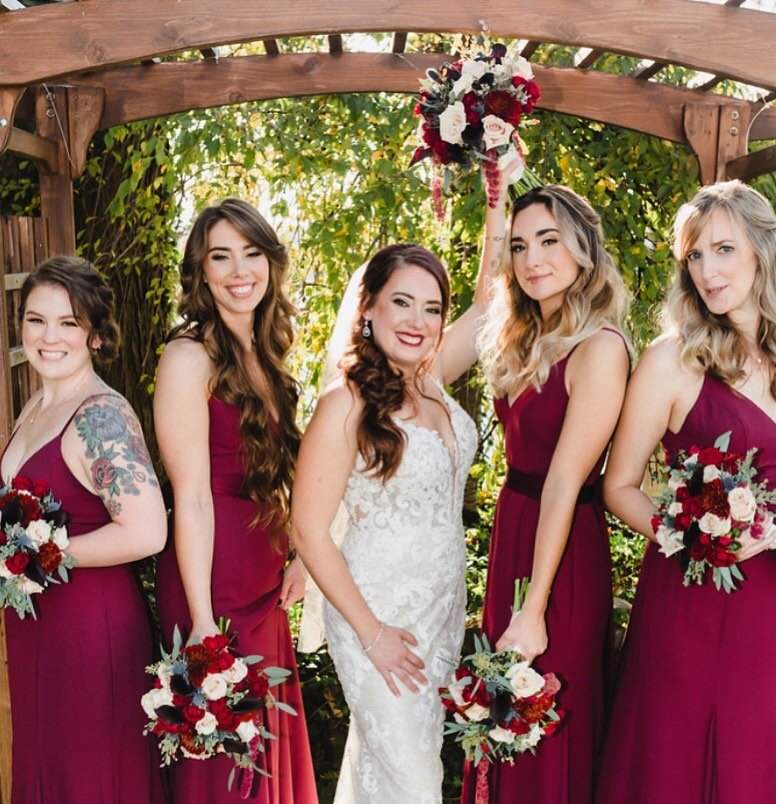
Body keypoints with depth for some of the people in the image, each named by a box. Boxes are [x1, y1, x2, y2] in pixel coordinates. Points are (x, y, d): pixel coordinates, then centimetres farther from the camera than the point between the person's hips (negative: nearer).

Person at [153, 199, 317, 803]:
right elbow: (192, 497, -19)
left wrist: (297, 555, 7)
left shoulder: (265, 356, 10)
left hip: (266, 583, 8)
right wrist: (202, 621, -19)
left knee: (270, 744, 20)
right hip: (214, 585, -8)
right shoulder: (190, 357, -15)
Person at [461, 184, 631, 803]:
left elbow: (565, 484, -22)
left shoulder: (599, 349, -19)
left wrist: (534, 611, -20)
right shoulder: (527, 340, 5)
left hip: (566, 551, -8)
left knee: (550, 745, 10)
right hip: (511, 529, 8)